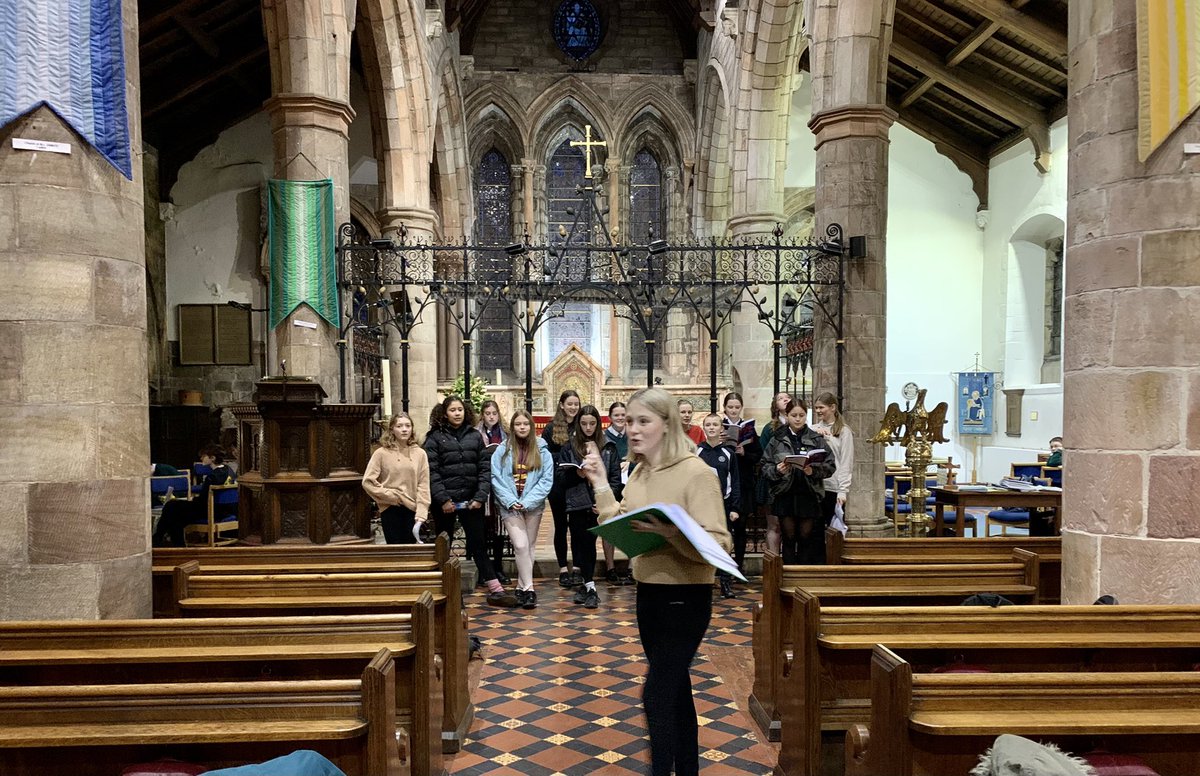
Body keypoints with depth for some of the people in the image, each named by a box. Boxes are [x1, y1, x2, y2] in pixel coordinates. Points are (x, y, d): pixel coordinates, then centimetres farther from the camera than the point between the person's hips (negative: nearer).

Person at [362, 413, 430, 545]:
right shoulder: (381, 453, -3)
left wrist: (421, 513, -9)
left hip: (412, 509, 2)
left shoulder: (420, 453, 2)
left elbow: (423, 486, -1)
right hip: (390, 510, -1)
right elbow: (367, 482, -5)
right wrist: (390, 495, -9)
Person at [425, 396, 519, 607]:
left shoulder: (475, 436, 7)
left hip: (471, 500, 2)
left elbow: (485, 468, 3)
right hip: (445, 501, -2)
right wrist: (442, 499, -14)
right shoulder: (435, 437, -1)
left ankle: (495, 589, 2)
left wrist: (480, 496, -7)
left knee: (478, 544, 3)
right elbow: (431, 471, -7)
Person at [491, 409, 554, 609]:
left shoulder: (542, 451, 0)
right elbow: (496, 479, -4)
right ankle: (528, 588, -6)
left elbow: (546, 480, -5)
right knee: (521, 545, -12)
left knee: (529, 546, 8)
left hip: (533, 506, 2)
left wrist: (527, 501, -13)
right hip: (510, 506, -2)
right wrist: (511, 501, -14)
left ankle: (521, 587, 20)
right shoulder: (502, 450, 0)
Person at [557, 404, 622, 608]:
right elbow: (561, 478, 5)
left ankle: (587, 585, 9)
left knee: (588, 543, -1)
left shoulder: (609, 448, 7)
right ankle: (589, 586, 11)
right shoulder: (569, 448, 8)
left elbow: (615, 478, 3)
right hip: (577, 505, 1)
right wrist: (577, 474, -14)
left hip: (599, 505, -1)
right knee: (582, 544, 3)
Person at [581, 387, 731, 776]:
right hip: (649, 593, 8)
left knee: (657, 694, -5)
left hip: (685, 597, -8)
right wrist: (601, 485, 0)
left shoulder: (695, 473, -17)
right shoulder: (638, 473, 6)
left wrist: (671, 532, -37)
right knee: (675, 687, 19)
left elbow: (717, 543, -22)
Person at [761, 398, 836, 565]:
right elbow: (765, 466, 3)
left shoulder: (816, 439, 5)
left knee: (806, 538, 6)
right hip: (785, 495, 0)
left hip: (809, 496, 0)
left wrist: (814, 471, -16)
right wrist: (777, 470, -16)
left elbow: (830, 466, 0)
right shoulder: (777, 439, 5)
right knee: (788, 538, 5)